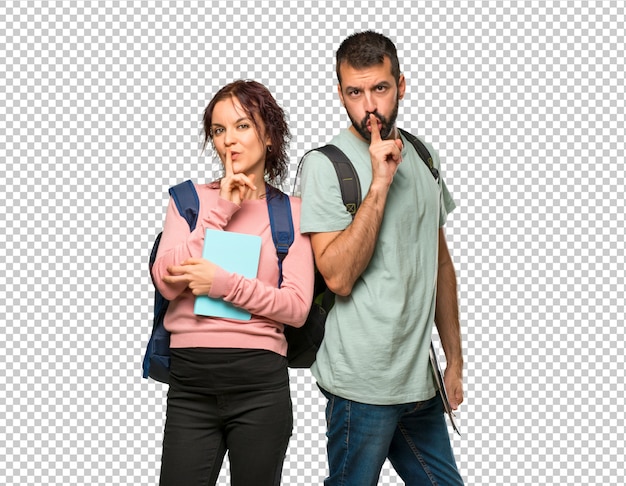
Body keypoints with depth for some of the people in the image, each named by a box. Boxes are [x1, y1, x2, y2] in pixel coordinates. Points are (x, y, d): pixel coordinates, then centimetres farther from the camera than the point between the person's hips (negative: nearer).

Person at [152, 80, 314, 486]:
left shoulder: (291, 211, 5)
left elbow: (297, 307, -4)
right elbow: (166, 281, -5)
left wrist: (222, 283, -13)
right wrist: (221, 210, -7)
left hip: (260, 380, -1)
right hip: (190, 379, 1)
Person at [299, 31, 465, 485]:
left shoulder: (424, 157, 10)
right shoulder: (325, 164, -10)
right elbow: (338, 276, -19)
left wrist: (454, 359, 16)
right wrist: (379, 183, -22)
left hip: (421, 379, 6)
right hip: (363, 382, -6)